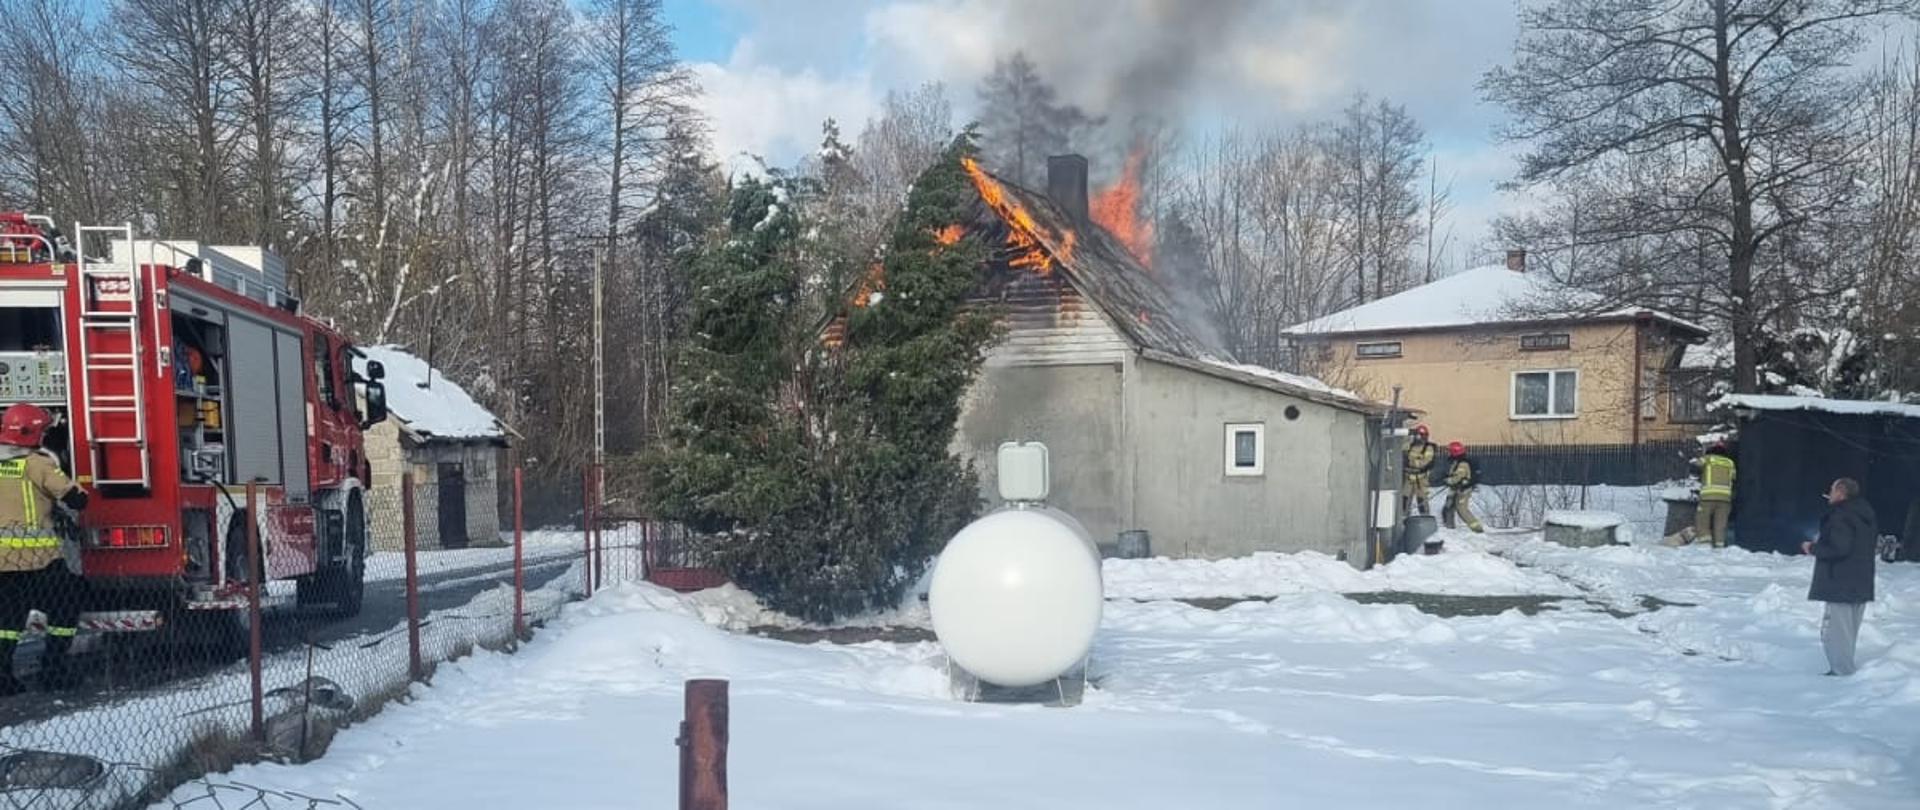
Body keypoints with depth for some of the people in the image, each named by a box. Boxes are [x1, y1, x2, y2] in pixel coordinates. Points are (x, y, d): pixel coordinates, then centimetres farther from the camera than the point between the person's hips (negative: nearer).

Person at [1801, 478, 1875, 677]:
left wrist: (1813, 548, -9)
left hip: (1841, 584, -10)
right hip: (1862, 584, 10)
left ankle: (1841, 670, -7)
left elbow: (1839, 548, -26)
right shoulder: (1867, 516, 13)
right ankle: (1845, 669, 21)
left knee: (1835, 629, -6)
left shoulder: (1840, 516, -17)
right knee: (1849, 629, 16)